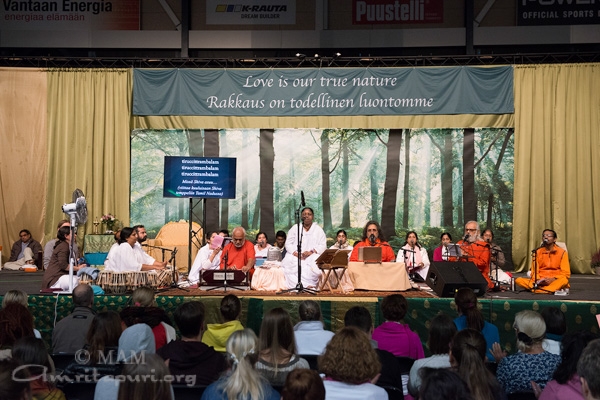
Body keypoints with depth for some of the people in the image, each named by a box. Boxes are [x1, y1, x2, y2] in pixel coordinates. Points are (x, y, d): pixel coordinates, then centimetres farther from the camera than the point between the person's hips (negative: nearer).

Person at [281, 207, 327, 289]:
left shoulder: (318, 230, 12)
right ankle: (307, 285, -34)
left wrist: (311, 252, -16)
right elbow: (288, 244, 8)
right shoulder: (295, 228, 14)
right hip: (295, 256, 1)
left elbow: (323, 246, 3)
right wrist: (295, 253, -12)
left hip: (312, 255, -1)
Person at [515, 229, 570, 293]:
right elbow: (534, 272, 6)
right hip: (540, 282, 2)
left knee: (564, 280, -38)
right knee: (518, 280, -25)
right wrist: (538, 280, -17)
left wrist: (553, 279, -19)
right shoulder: (537, 252, 9)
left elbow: (566, 273, -2)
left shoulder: (562, 252, 3)